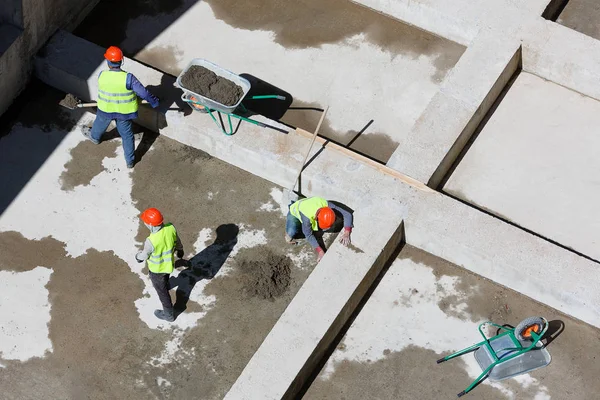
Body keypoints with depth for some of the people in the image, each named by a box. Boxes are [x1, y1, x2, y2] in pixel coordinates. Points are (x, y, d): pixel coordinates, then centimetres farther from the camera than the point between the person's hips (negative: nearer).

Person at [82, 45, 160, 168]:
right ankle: (130, 160, 32)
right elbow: (143, 92, -25)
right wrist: (154, 102, -6)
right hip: (124, 112, -2)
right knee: (127, 135, 19)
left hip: (105, 109, 2)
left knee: (100, 123, 35)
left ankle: (94, 136, 66)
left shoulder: (102, 76, -23)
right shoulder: (128, 78, -32)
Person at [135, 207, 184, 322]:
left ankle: (169, 314, 41)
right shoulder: (171, 228, -27)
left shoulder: (151, 242, -42)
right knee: (165, 279, 39)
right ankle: (164, 285, 72)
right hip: (168, 264, 5)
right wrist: (180, 250, 19)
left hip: (157, 269, -5)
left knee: (162, 291, 20)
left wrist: (138, 257, 5)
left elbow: (144, 255, -20)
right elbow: (177, 241, -4)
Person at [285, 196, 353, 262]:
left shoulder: (327, 206, -34)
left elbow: (347, 214, -28)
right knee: (291, 234, -27)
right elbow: (309, 235, -30)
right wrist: (320, 251, -36)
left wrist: (346, 233, -39)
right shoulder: (307, 217, -44)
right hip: (295, 213, -6)